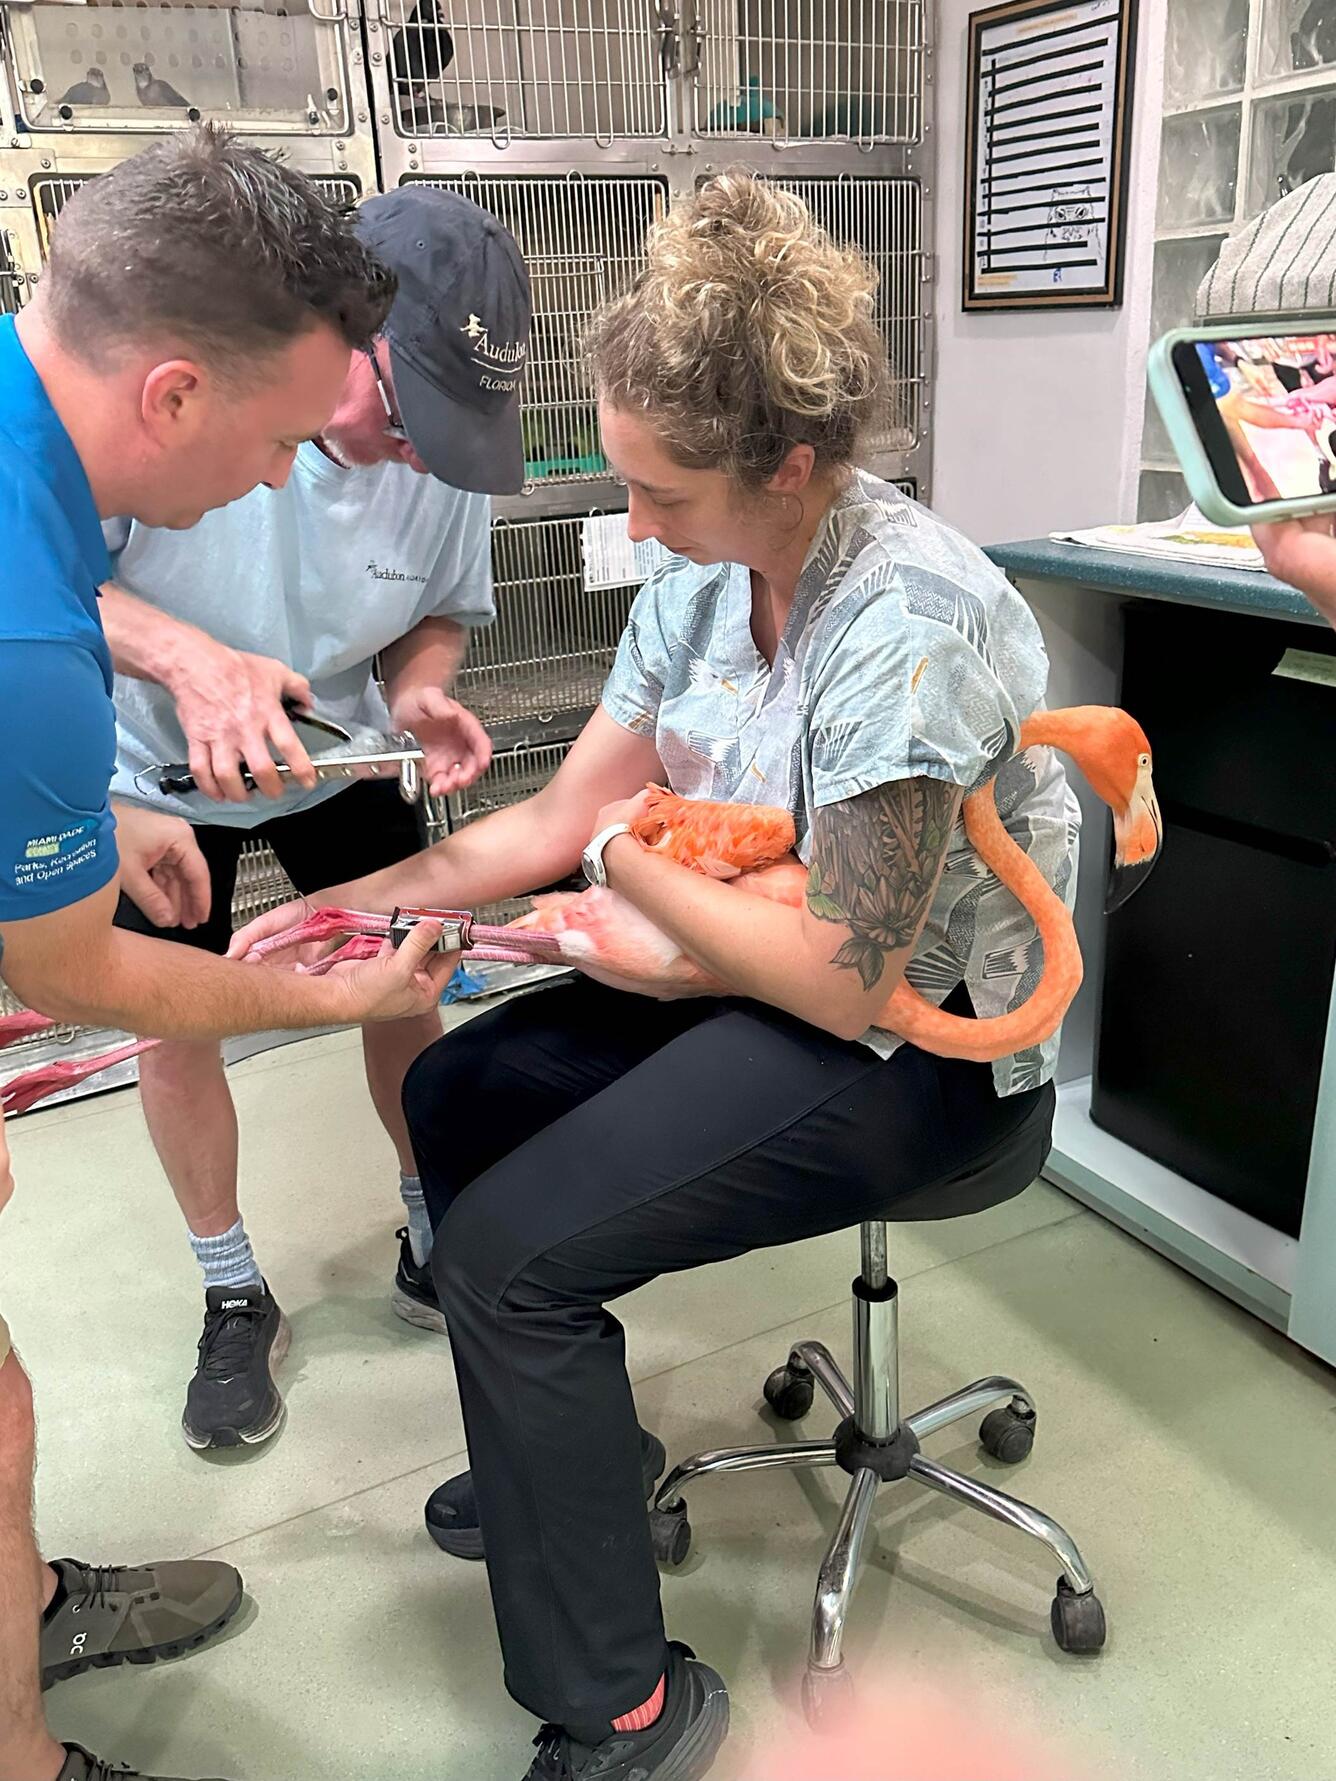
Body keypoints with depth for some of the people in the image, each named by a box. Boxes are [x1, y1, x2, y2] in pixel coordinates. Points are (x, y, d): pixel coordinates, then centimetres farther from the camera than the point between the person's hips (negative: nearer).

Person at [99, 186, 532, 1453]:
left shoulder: (447, 450, -21)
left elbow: (441, 613, -4)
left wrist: (419, 695, -27)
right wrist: (187, 657, -45)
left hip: (339, 758, 2)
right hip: (158, 769, -2)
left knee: (406, 990, 5)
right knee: (174, 1026, 4)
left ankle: (431, 1242, 31)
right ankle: (235, 1301, 26)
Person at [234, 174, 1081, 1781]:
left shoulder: (905, 624, -28)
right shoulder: (704, 580, -2)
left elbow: (843, 979, -25)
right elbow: (563, 816, 3)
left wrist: (636, 863, -12)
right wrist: (353, 903, -4)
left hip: (930, 1049, -9)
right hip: (791, 974, 9)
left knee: (512, 1250, -16)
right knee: (451, 1096, 13)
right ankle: (577, 1452, 32)